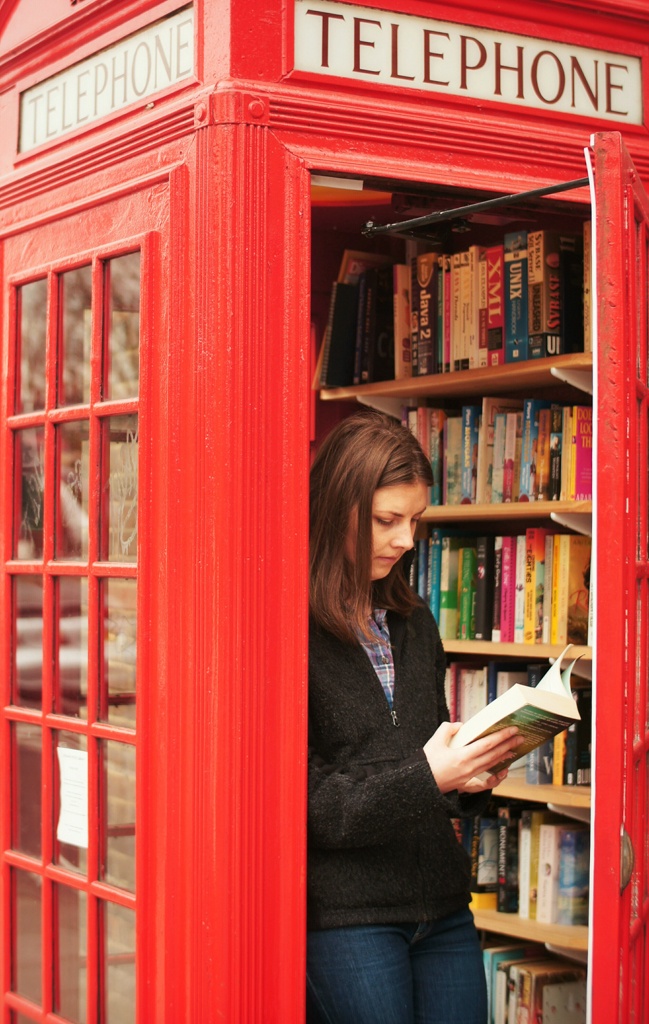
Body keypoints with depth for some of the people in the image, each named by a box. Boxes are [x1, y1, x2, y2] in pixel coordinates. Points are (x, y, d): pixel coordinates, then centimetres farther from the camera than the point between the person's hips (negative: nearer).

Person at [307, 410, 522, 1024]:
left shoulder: (414, 624, 12)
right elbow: (307, 804, -14)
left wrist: (469, 776, -1)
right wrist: (426, 777, -23)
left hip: (442, 910, 7)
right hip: (343, 918, -6)